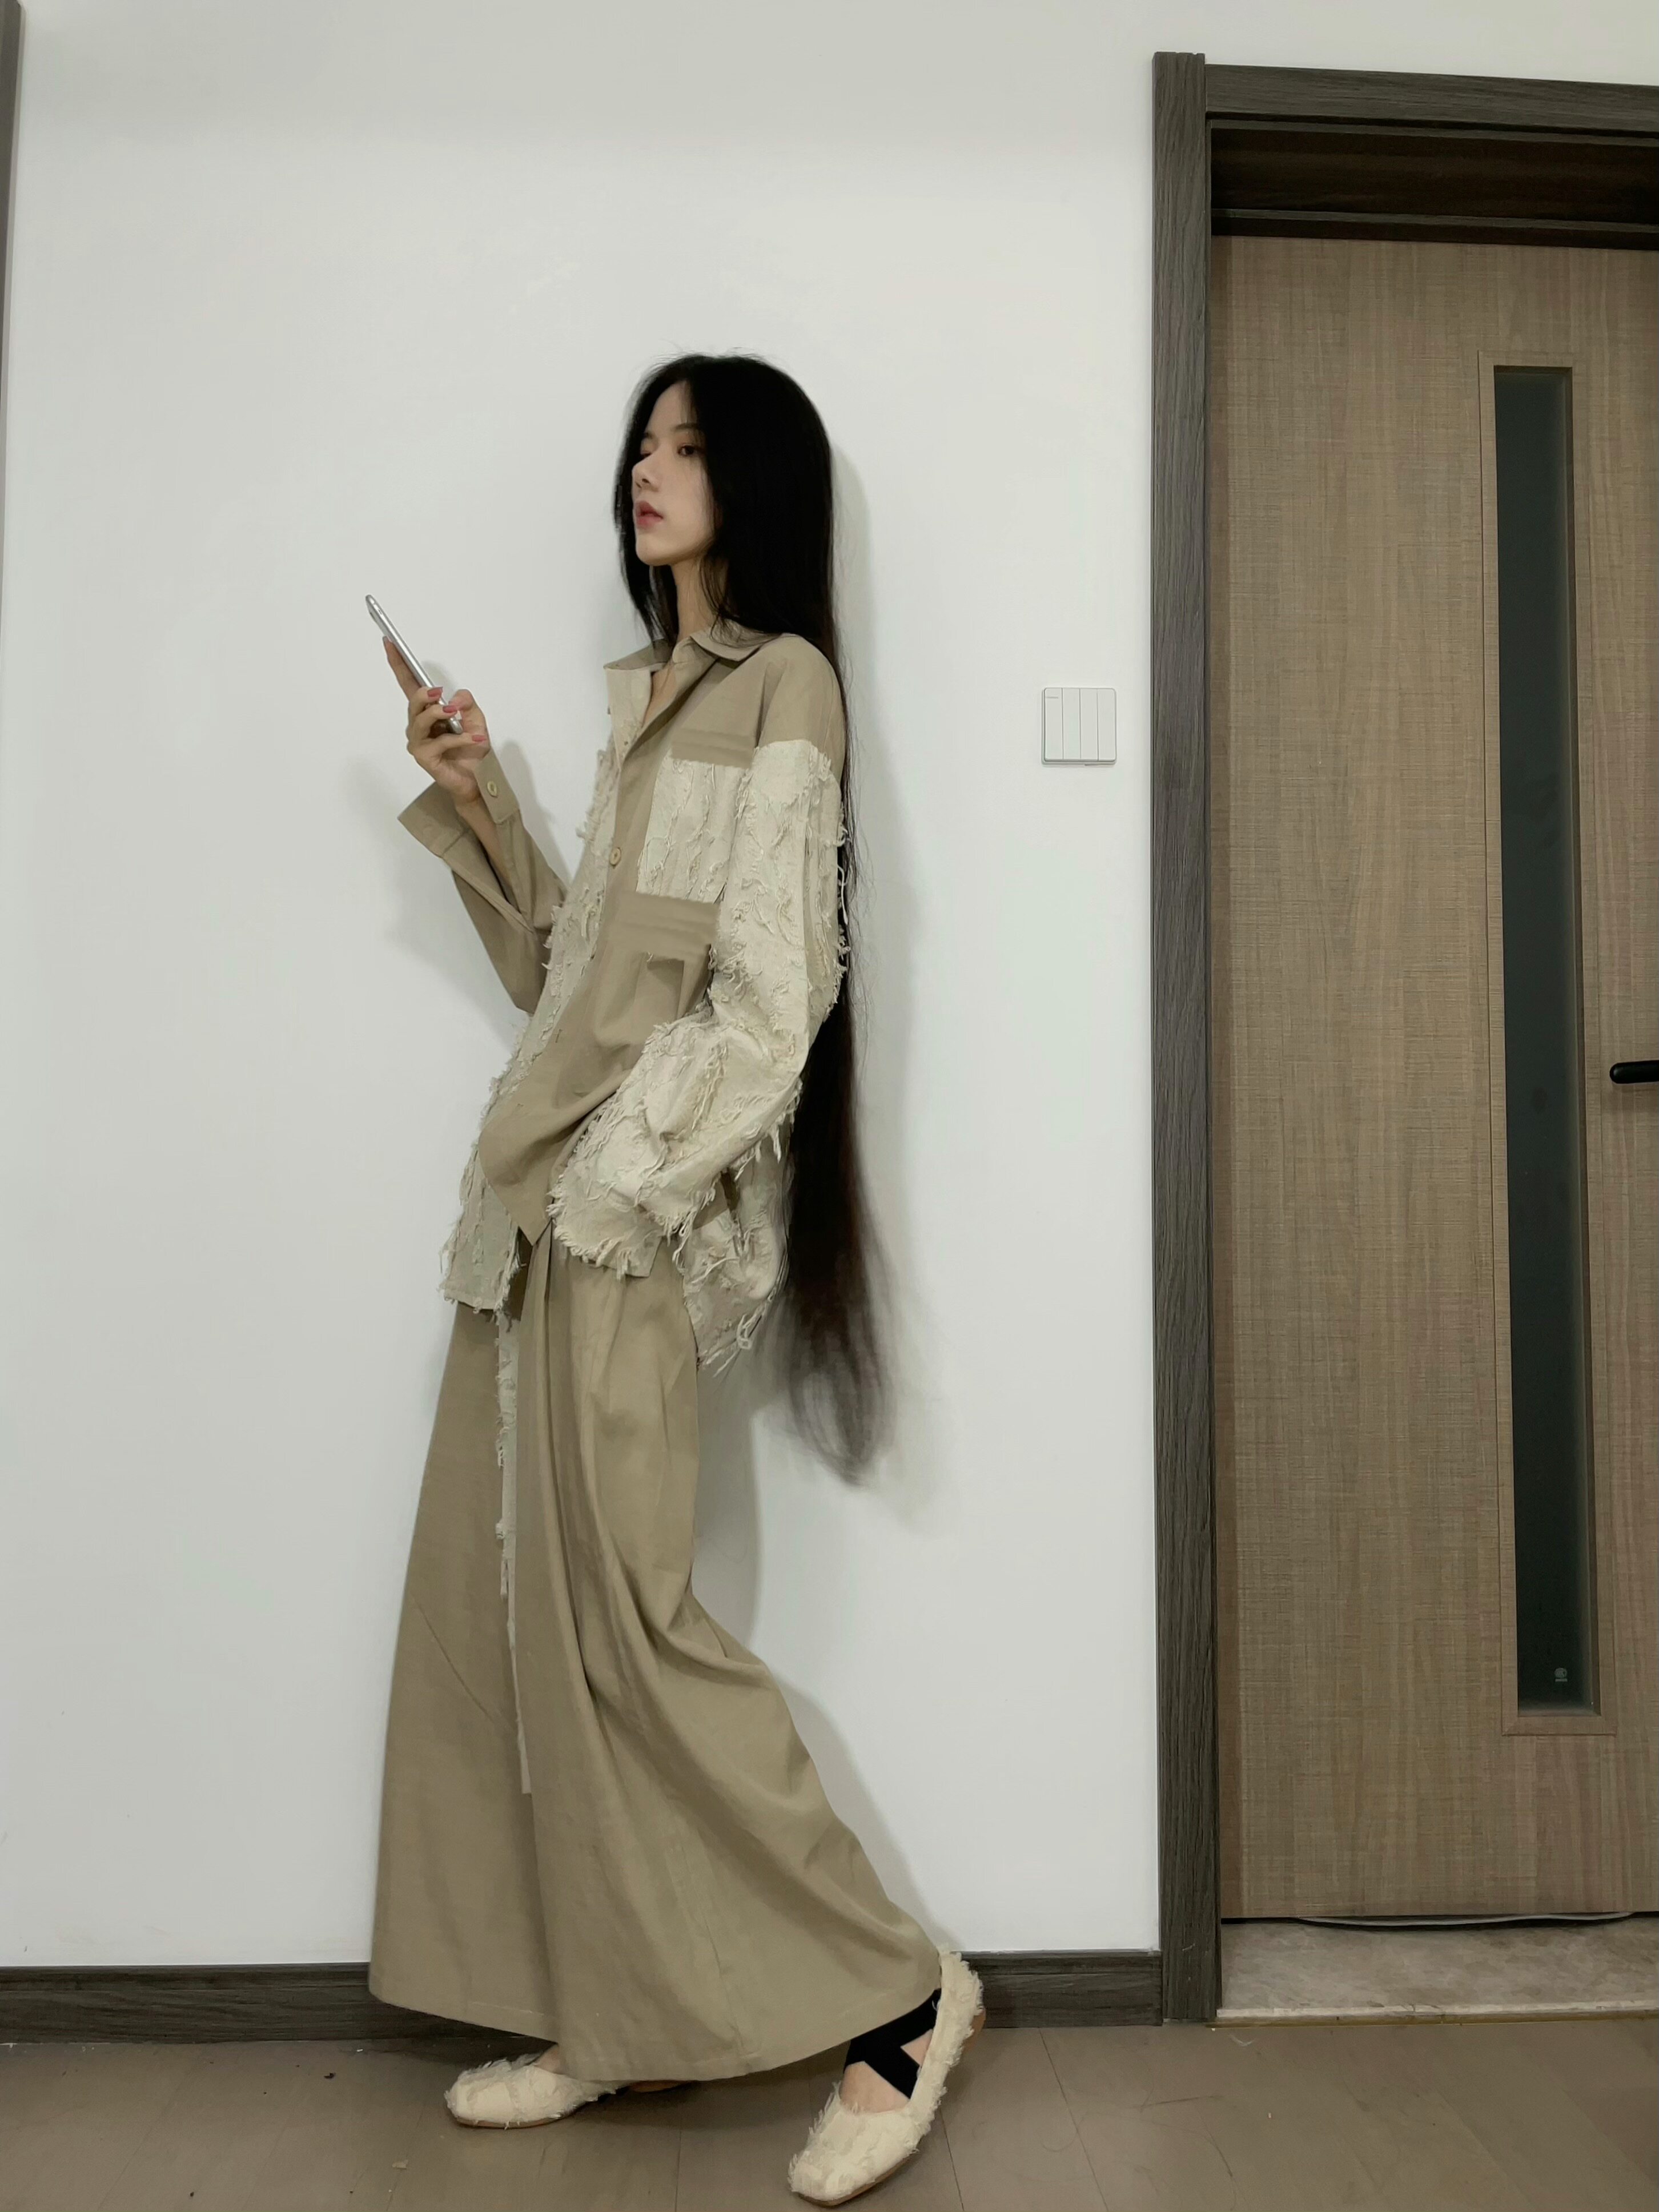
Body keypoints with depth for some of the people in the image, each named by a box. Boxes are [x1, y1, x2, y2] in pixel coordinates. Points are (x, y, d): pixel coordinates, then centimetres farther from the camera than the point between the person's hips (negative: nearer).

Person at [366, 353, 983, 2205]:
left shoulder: (782, 684, -3)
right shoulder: (647, 692, 21)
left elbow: (769, 990, -12)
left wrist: (611, 1183, -16)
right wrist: (474, 804, 12)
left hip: (642, 1206, -8)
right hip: (548, 1190, 8)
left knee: (619, 1616, -7)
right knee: (499, 1605, 8)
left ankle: (892, 1996, 8)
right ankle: (599, 2012, 22)